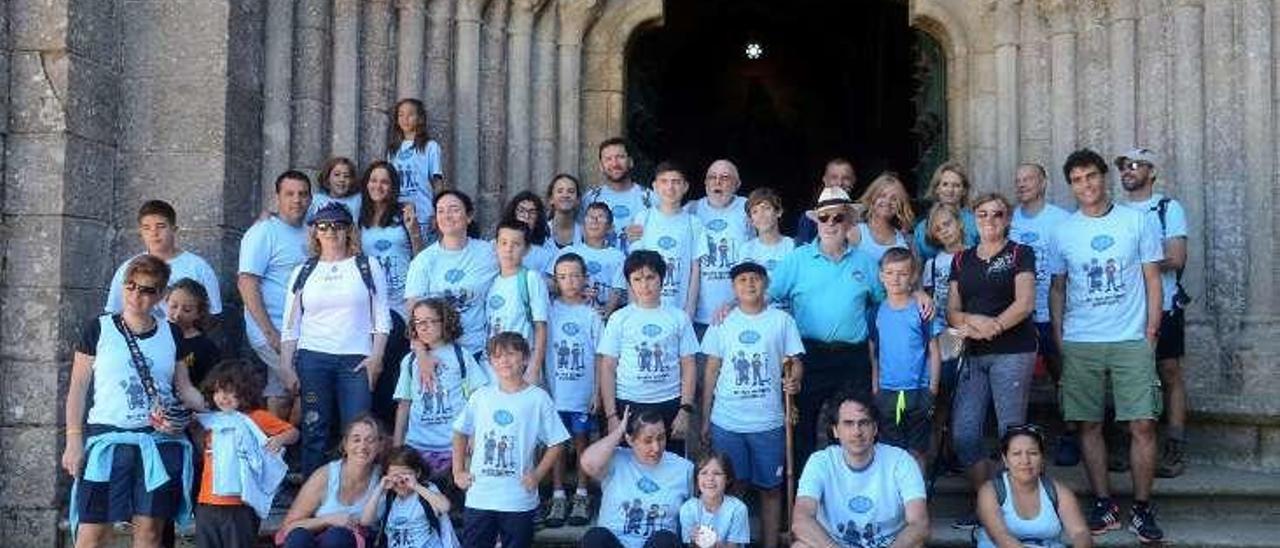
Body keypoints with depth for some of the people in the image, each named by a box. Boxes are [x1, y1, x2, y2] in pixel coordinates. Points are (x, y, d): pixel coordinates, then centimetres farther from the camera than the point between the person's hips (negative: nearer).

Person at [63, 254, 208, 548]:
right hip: (107, 439, -2)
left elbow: (183, 387, 15)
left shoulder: (171, 334, 12)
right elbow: (78, 387, 5)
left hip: (160, 442, 2)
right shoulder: (99, 329, 4)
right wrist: (74, 440, -2)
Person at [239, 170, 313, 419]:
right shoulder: (264, 232, -7)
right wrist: (270, 333, -17)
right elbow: (246, 284, -13)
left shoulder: (309, 233, 15)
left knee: (280, 394, 9)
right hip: (275, 332, -7)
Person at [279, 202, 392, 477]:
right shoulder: (303, 272, 14)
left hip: (356, 360, -1)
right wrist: (286, 367, 4)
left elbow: (381, 317, 6)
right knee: (314, 431, 2)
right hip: (312, 358, 1)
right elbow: (290, 326, 13)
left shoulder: (368, 268, 10)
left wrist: (376, 356, -5)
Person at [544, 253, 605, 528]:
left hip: (584, 393, -1)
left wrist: (598, 392, -4)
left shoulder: (591, 315, -3)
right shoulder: (550, 311, -1)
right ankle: (558, 497, 15)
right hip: (555, 392, 1)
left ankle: (581, 495, 18)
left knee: (582, 440, 8)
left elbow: (600, 357, 0)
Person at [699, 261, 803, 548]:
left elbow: (795, 362, 4)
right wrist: (705, 419, 6)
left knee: (770, 487, 6)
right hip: (726, 422, 1)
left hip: (768, 422, -1)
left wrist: (794, 379, -20)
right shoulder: (722, 322, 6)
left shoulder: (782, 320, 3)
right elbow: (711, 371, 8)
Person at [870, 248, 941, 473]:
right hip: (886, 392, 2)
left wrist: (933, 389, -4)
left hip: (918, 391, -2)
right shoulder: (877, 311, 2)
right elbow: (873, 353, 8)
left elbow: (934, 351, -1)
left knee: (917, 451, 8)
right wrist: (874, 388, 5)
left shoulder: (921, 310, -5)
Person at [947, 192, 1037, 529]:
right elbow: (952, 311, 11)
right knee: (963, 433, -1)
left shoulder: (1020, 254, 3)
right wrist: (974, 320, -11)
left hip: (1013, 352, -5)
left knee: (1011, 432, -5)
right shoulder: (962, 260, 16)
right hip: (974, 356, 5)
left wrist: (989, 328, -18)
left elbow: (1025, 303, -8)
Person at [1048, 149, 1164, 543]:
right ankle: (1104, 506, 15)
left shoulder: (1138, 221, 3)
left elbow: (1152, 280, 5)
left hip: (1131, 341, -2)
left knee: (1142, 424, -6)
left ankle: (1142, 509, 6)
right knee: (1089, 425, 4)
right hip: (1079, 344, 2)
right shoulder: (1062, 233, 6)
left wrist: (1151, 332, -3)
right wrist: (1058, 340, 6)